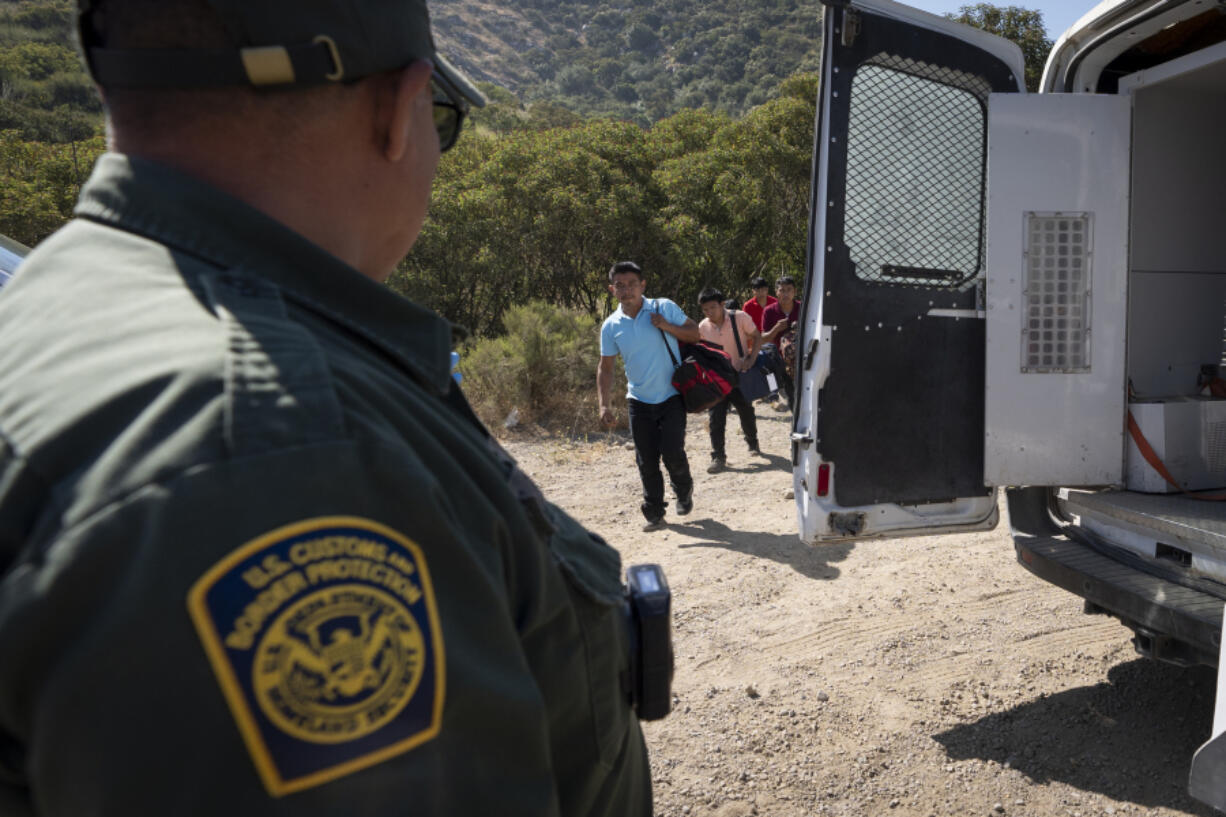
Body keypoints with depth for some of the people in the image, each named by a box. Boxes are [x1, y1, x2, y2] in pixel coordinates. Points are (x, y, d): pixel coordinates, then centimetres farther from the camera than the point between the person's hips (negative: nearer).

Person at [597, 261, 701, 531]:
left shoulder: (664, 307, -7)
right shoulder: (610, 326, -2)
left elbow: (694, 333, 1)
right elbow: (605, 368, 3)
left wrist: (667, 326, -17)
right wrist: (605, 405, -6)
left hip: (671, 396, -2)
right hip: (639, 400, 2)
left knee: (672, 453, -10)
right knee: (646, 461, 6)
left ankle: (684, 492, 23)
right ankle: (654, 513, 21)